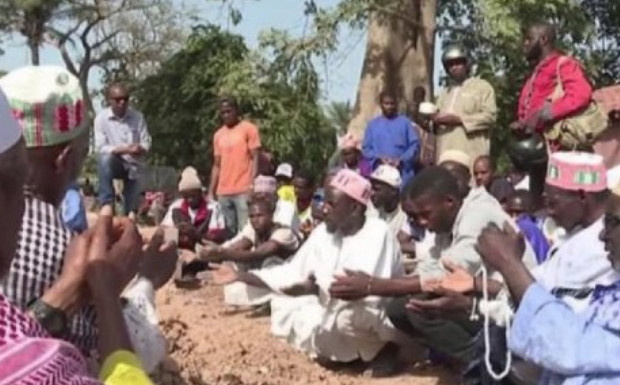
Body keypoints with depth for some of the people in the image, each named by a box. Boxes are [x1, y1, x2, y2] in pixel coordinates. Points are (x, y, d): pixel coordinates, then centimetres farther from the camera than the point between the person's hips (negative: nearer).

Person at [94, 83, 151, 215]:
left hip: (132, 165, 3)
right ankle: (106, 205, -31)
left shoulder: (137, 116, -4)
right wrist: (123, 150, -30)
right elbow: (100, 148, -16)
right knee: (105, 159, -38)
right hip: (113, 163, -3)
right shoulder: (101, 118, -12)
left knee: (131, 210, 1)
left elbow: (146, 143, -2)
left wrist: (140, 149, -27)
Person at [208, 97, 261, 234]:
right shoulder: (218, 135, 17)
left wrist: (253, 186, -14)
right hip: (223, 192, 5)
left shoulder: (249, 128, 1)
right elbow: (217, 165, 18)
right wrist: (211, 192, 13)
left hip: (244, 190, -5)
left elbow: (255, 158, -4)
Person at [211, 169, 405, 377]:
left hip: (379, 319, -7)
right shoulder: (324, 231, 0)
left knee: (345, 313, -37)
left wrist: (316, 288, -32)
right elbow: (291, 273, 2)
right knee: (282, 304, -4)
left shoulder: (377, 233, -22)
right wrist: (240, 276, -4)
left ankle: (382, 350, -7)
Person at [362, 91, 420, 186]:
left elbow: (415, 145, 2)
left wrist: (401, 160, -12)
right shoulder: (373, 124, 12)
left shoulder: (405, 122, 7)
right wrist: (378, 158, -9)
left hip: (402, 174, -1)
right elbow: (366, 148, 9)